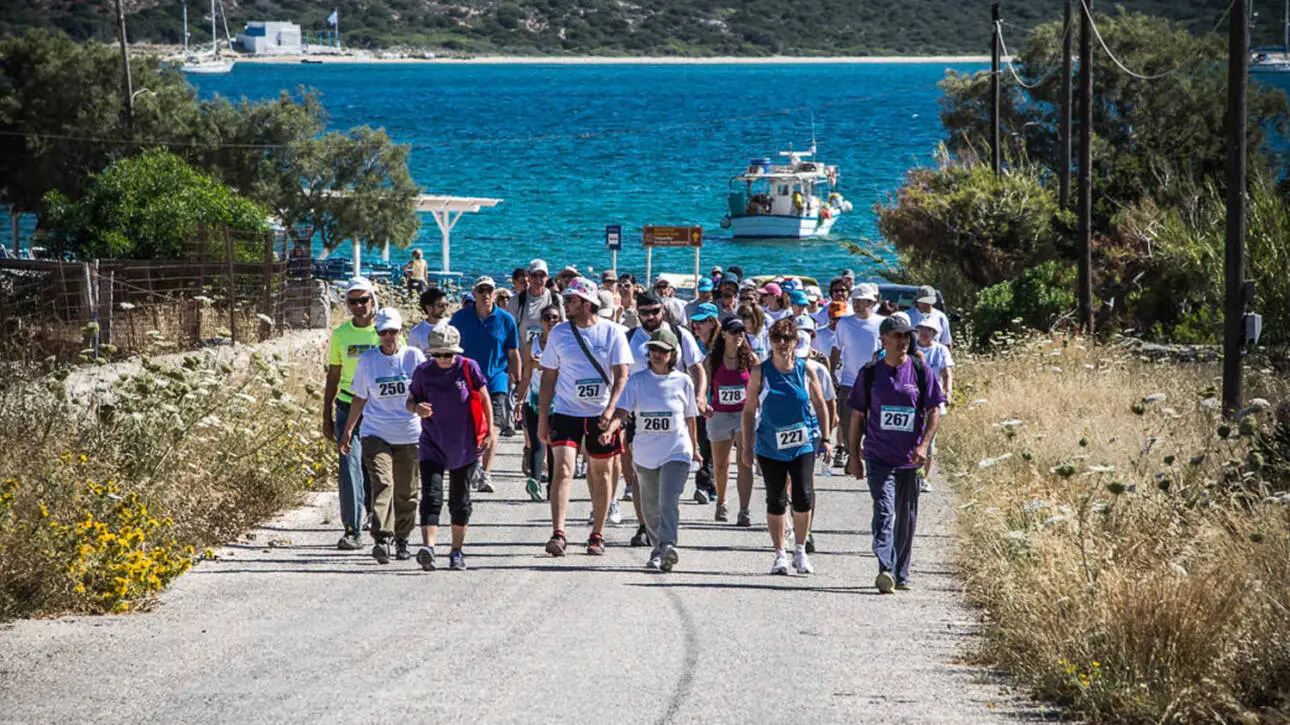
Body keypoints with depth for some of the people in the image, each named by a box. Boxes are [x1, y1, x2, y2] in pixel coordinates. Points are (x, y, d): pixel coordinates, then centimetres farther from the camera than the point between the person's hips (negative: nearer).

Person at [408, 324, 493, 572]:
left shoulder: (468, 368, -7)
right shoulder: (423, 372, -3)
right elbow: (410, 400, 7)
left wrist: (491, 432, -3)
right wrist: (416, 408, -16)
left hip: (464, 446, 0)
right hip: (432, 445, 0)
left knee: (460, 501, 10)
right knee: (431, 496, -16)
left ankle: (457, 551, 22)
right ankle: (428, 547, -28)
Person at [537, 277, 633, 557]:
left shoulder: (612, 333, -3)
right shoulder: (559, 333, 3)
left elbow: (621, 375, -5)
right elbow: (549, 377, 8)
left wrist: (610, 410, -18)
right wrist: (542, 418, 3)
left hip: (600, 415, 0)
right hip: (566, 411, 0)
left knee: (600, 474, 8)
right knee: (563, 469, -14)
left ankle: (597, 536, 20)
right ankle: (558, 534, -19)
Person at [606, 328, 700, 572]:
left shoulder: (683, 382, 1)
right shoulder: (637, 380, 1)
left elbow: (690, 418, 13)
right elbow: (622, 411, -9)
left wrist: (694, 448, 23)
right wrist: (609, 430, -28)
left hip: (677, 452, -2)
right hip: (645, 453, 2)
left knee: (669, 501, -20)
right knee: (650, 507, 12)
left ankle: (668, 546, -31)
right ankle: (658, 548, 28)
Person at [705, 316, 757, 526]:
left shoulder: (750, 358, -2)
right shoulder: (712, 359, -2)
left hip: (745, 414, -2)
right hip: (719, 415, 2)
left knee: (744, 463, -15)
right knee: (720, 466, 14)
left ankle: (745, 511, -17)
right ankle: (721, 503, 40)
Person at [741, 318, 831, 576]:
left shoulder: (805, 370, 0)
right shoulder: (760, 373, -2)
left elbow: (820, 406, 9)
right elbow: (749, 411, 4)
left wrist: (825, 439, 7)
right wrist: (747, 446, 2)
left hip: (802, 445, 0)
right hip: (770, 447, 0)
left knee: (803, 497, -11)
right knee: (775, 501, 4)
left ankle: (800, 551, 7)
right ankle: (780, 555, 17)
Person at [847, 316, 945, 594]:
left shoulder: (921, 372, 1)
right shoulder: (870, 373, 2)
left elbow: (934, 412, 1)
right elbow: (858, 417, 8)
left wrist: (924, 445, -15)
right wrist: (855, 456, 6)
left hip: (910, 458, 2)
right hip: (879, 457, -2)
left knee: (906, 518, 10)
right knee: (884, 511, -16)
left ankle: (901, 574, 23)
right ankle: (885, 570, -28)